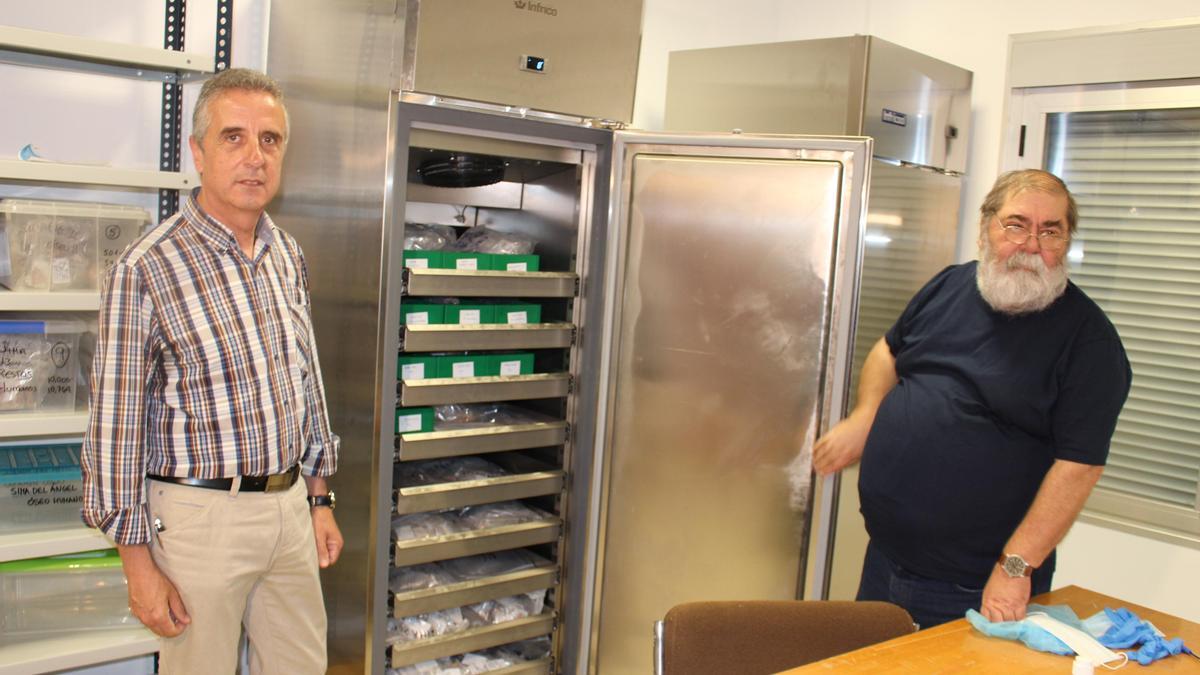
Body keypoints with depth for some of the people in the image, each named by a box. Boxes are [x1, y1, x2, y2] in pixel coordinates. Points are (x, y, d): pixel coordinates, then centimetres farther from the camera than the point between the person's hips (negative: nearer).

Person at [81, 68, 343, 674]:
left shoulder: (287, 256, 5)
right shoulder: (146, 268, -15)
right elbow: (117, 423, -13)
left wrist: (319, 497, 14)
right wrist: (138, 563, -11)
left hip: (290, 505, 6)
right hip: (202, 513, -6)